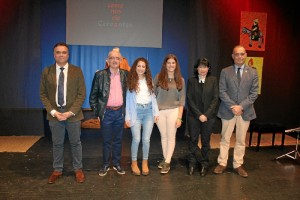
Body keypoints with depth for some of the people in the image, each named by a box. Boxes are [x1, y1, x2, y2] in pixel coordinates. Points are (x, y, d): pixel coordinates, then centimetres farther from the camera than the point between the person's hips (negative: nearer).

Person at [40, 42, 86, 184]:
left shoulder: (77, 71, -2)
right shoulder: (47, 72, 2)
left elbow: (81, 94, -5)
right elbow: (43, 94, 3)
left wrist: (71, 112, -13)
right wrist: (53, 111, -9)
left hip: (73, 113, -1)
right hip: (54, 113, 1)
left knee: (75, 142, 10)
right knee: (57, 144, 12)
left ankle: (78, 169, 26)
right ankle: (57, 170, 29)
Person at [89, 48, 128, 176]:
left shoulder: (125, 74, 4)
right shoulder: (100, 74, -3)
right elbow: (93, 95, 0)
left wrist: (126, 110, 7)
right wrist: (96, 112, -3)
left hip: (120, 112, 2)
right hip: (106, 113, -2)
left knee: (118, 140, 13)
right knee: (107, 141, 8)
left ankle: (117, 164, 27)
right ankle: (106, 165, 23)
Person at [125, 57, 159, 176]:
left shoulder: (149, 80, 11)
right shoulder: (130, 81, 2)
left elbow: (153, 97, 11)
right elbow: (127, 99, 1)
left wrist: (156, 112, 4)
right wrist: (127, 116, -2)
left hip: (148, 110, 2)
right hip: (136, 111, -2)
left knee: (146, 139, 3)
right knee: (136, 139, -3)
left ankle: (145, 163, 19)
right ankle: (134, 163, 16)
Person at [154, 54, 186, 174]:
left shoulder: (180, 80, 2)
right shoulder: (158, 77, 0)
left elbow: (182, 99, 1)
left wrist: (179, 117, -5)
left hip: (173, 111, 0)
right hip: (160, 111, 1)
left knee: (171, 137, 3)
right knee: (163, 136, 11)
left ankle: (167, 162, 11)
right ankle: (165, 159, 25)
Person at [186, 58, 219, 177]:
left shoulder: (213, 80, 2)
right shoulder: (191, 80, 2)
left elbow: (215, 99, -2)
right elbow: (189, 99, -3)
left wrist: (206, 114, -12)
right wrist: (199, 114, -11)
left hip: (209, 116, 0)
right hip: (193, 115, 0)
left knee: (205, 140, 9)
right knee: (193, 140, 4)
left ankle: (204, 164, 22)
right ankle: (192, 163, 18)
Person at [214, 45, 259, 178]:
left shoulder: (253, 72, 3)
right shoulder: (225, 72, 1)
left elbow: (254, 93, -1)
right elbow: (222, 92, -4)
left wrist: (241, 106, -13)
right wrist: (232, 107, -14)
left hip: (245, 111, 1)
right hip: (228, 110, -1)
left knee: (241, 140, 10)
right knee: (225, 139, 7)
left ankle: (238, 165, 23)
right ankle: (222, 163, 19)